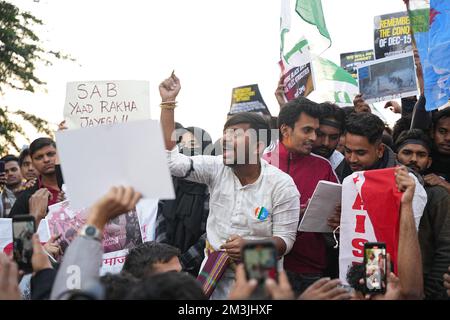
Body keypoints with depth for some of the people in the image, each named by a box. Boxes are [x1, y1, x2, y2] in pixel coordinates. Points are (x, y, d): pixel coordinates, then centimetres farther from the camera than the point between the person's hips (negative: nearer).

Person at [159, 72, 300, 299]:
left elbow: (285, 239, -12)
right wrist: (168, 102, -16)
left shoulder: (281, 185, -12)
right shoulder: (217, 169, -4)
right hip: (213, 274, 3)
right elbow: (170, 159, -12)